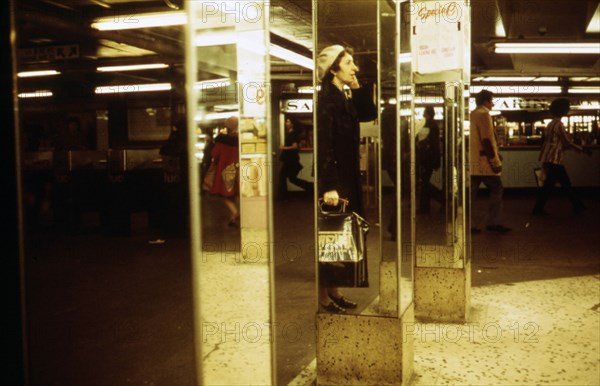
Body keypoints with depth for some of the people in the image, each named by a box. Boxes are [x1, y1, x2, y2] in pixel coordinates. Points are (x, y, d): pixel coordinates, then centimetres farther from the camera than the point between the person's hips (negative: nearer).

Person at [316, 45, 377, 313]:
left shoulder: (344, 97, 12)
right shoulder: (327, 97, -15)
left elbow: (369, 113, 14)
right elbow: (324, 143, -21)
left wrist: (357, 87, 4)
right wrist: (329, 186, -26)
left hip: (347, 175, 9)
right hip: (333, 178, -9)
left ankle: (333, 290, 25)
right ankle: (324, 295, 10)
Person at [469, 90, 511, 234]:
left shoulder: (474, 114, 17)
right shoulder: (484, 114, -13)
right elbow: (486, 140, -20)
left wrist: (496, 154, 20)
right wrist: (495, 161, -18)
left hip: (474, 161, 9)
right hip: (484, 161, -9)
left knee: (472, 192, 7)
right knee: (496, 189, 2)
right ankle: (494, 222, 5)